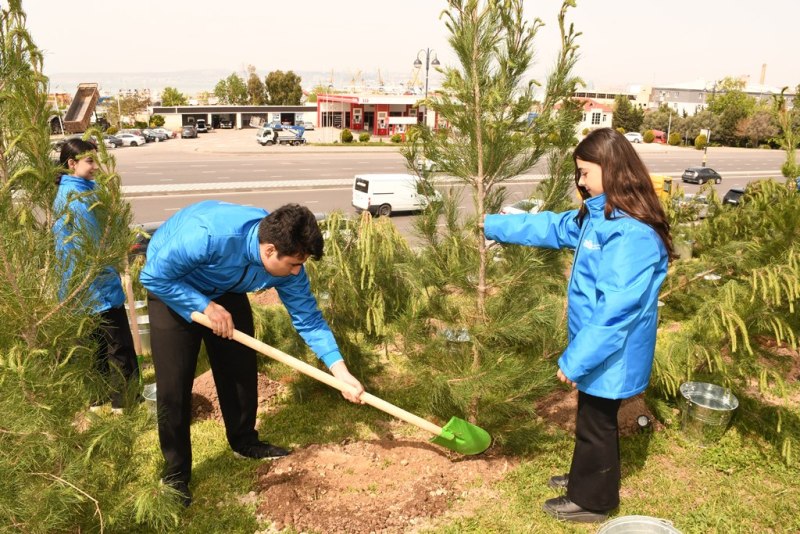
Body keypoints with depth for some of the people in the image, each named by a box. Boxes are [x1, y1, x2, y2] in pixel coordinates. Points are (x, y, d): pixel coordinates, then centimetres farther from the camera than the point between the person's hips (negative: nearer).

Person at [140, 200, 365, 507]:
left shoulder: (286, 263, -24)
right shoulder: (208, 235, -42)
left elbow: (308, 318, -16)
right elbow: (153, 277, -29)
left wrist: (340, 371, -22)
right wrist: (206, 306, -31)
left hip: (225, 290, 5)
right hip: (171, 287, -5)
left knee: (241, 367, 7)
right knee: (174, 384, -7)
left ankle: (245, 441, 30)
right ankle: (175, 474, 9)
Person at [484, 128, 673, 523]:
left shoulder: (633, 234, -29)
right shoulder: (598, 216, 3)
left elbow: (617, 309, -30)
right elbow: (551, 227, 15)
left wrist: (575, 359, -24)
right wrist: (492, 225, 17)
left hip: (610, 354, -9)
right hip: (598, 346, 9)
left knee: (596, 425, 11)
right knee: (593, 420, 25)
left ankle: (591, 501, 32)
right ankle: (585, 479, 46)